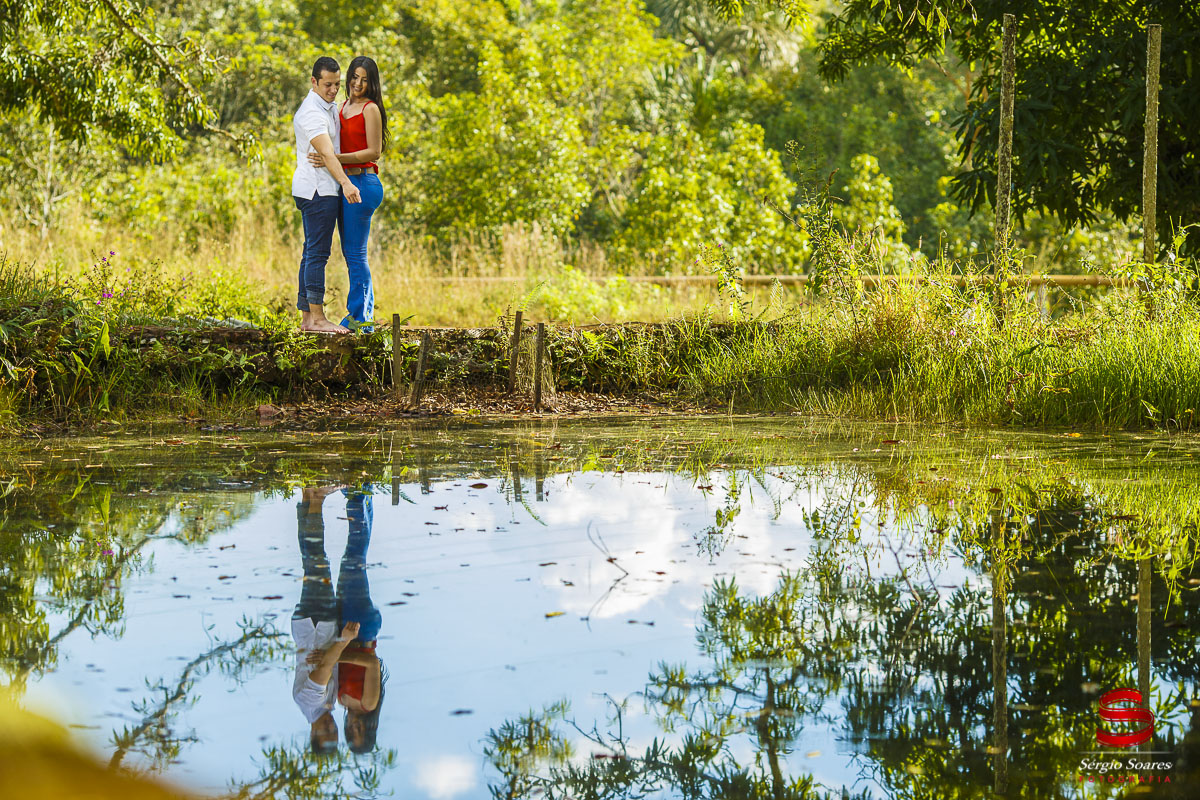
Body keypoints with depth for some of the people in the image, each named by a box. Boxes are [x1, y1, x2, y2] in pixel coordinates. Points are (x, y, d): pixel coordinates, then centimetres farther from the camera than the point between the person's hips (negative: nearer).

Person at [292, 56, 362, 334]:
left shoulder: (330, 108, 17)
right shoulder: (312, 113, -16)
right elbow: (327, 153, -30)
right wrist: (346, 183, -42)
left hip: (323, 189, 10)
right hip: (317, 190, -10)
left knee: (312, 253, 10)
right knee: (318, 252, -10)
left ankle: (307, 316, 13)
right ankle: (316, 317, -11)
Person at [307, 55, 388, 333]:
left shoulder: (370, 109, -9)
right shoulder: (344, 106, 16)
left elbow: (373, 152, -14)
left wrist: (335, 159, -21)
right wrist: (322, 158, 10)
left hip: (362, 183, -9)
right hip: (346, 183, 9)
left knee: (355, 253, -6)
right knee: (350, 251, 12)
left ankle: (358, 316, 0)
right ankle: (366, 316, 18)